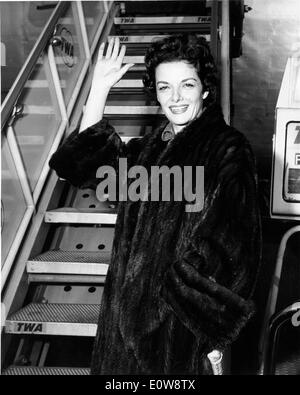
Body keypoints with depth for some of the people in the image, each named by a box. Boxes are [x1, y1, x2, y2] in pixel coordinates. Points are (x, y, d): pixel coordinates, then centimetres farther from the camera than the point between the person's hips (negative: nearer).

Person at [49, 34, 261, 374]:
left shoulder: (228, 150, -13)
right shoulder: (152, 145, 8)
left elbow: (232, 250, -16)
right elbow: (81, 160, 11)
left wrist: (213, 332, -17)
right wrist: (99, 89, 5)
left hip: (185, 315, -6)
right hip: (133, 304, 6)